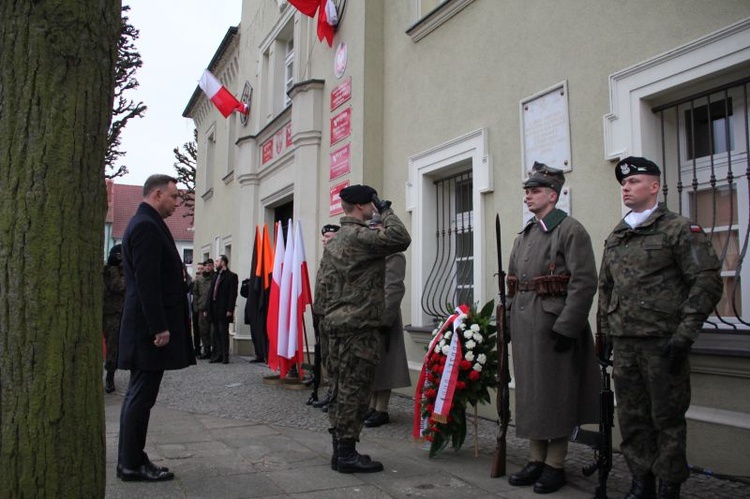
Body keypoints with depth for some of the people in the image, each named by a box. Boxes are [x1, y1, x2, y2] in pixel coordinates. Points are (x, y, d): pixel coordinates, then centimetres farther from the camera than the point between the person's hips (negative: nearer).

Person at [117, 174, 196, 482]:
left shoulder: (145, 224, 18)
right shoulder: (146, 226, -14)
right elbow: (147, 282, -21)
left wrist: (165, 323, 21)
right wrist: (159, 327, -21)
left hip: (147, 327, 11)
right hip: (150, 327, -11)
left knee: (139, 395, 14)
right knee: (141, 396, -3)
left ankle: (131, 459, 22)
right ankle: (131, 464, 6)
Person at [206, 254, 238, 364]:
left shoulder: (231, 276, -5)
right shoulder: (215, 276, 17)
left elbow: (233, 294, -11)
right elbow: (210, 292, 15)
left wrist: (230, 310, -18)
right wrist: (207, 308, 9)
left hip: (223, 310, -7)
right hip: (213, 310, 7)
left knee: (223, 333, -2)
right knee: (214, 333, 9)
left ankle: (225, 356, 4)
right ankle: (217, 355, 15)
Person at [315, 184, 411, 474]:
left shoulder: (335, 240, 17)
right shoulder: (360, 236, -13)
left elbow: (322, 286, 18)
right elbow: (401, 239, -23)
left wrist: (326, 317, 21)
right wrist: (386, 210, -9)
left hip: (337, 324, 10)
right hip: (359, 327, -10)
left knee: (342, 388, 13)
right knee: (354, 389, -4)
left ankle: (340, 450, 20)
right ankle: (347, 454, 3)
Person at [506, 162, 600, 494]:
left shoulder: (570, 230, -7)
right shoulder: (523, 236, 16)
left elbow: (584, 283, -15)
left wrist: (565, 328, -19)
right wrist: (510, 323, 13)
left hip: (554, 327, -7)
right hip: (523, 327, 7)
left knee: (555, 394, 2)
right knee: (529, 392, 12)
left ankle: (555, 465, 15)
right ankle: (536, 459, 24)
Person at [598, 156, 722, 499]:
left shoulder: (680, 230, -3)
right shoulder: (615, 238, 15)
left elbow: (707, 282, -9)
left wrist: (684, 335, -14)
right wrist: (605, 335, 16)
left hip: (663, 342, -5)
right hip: (624, 344, 6)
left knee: (667, 418, 4)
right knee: (631, 417, 11)